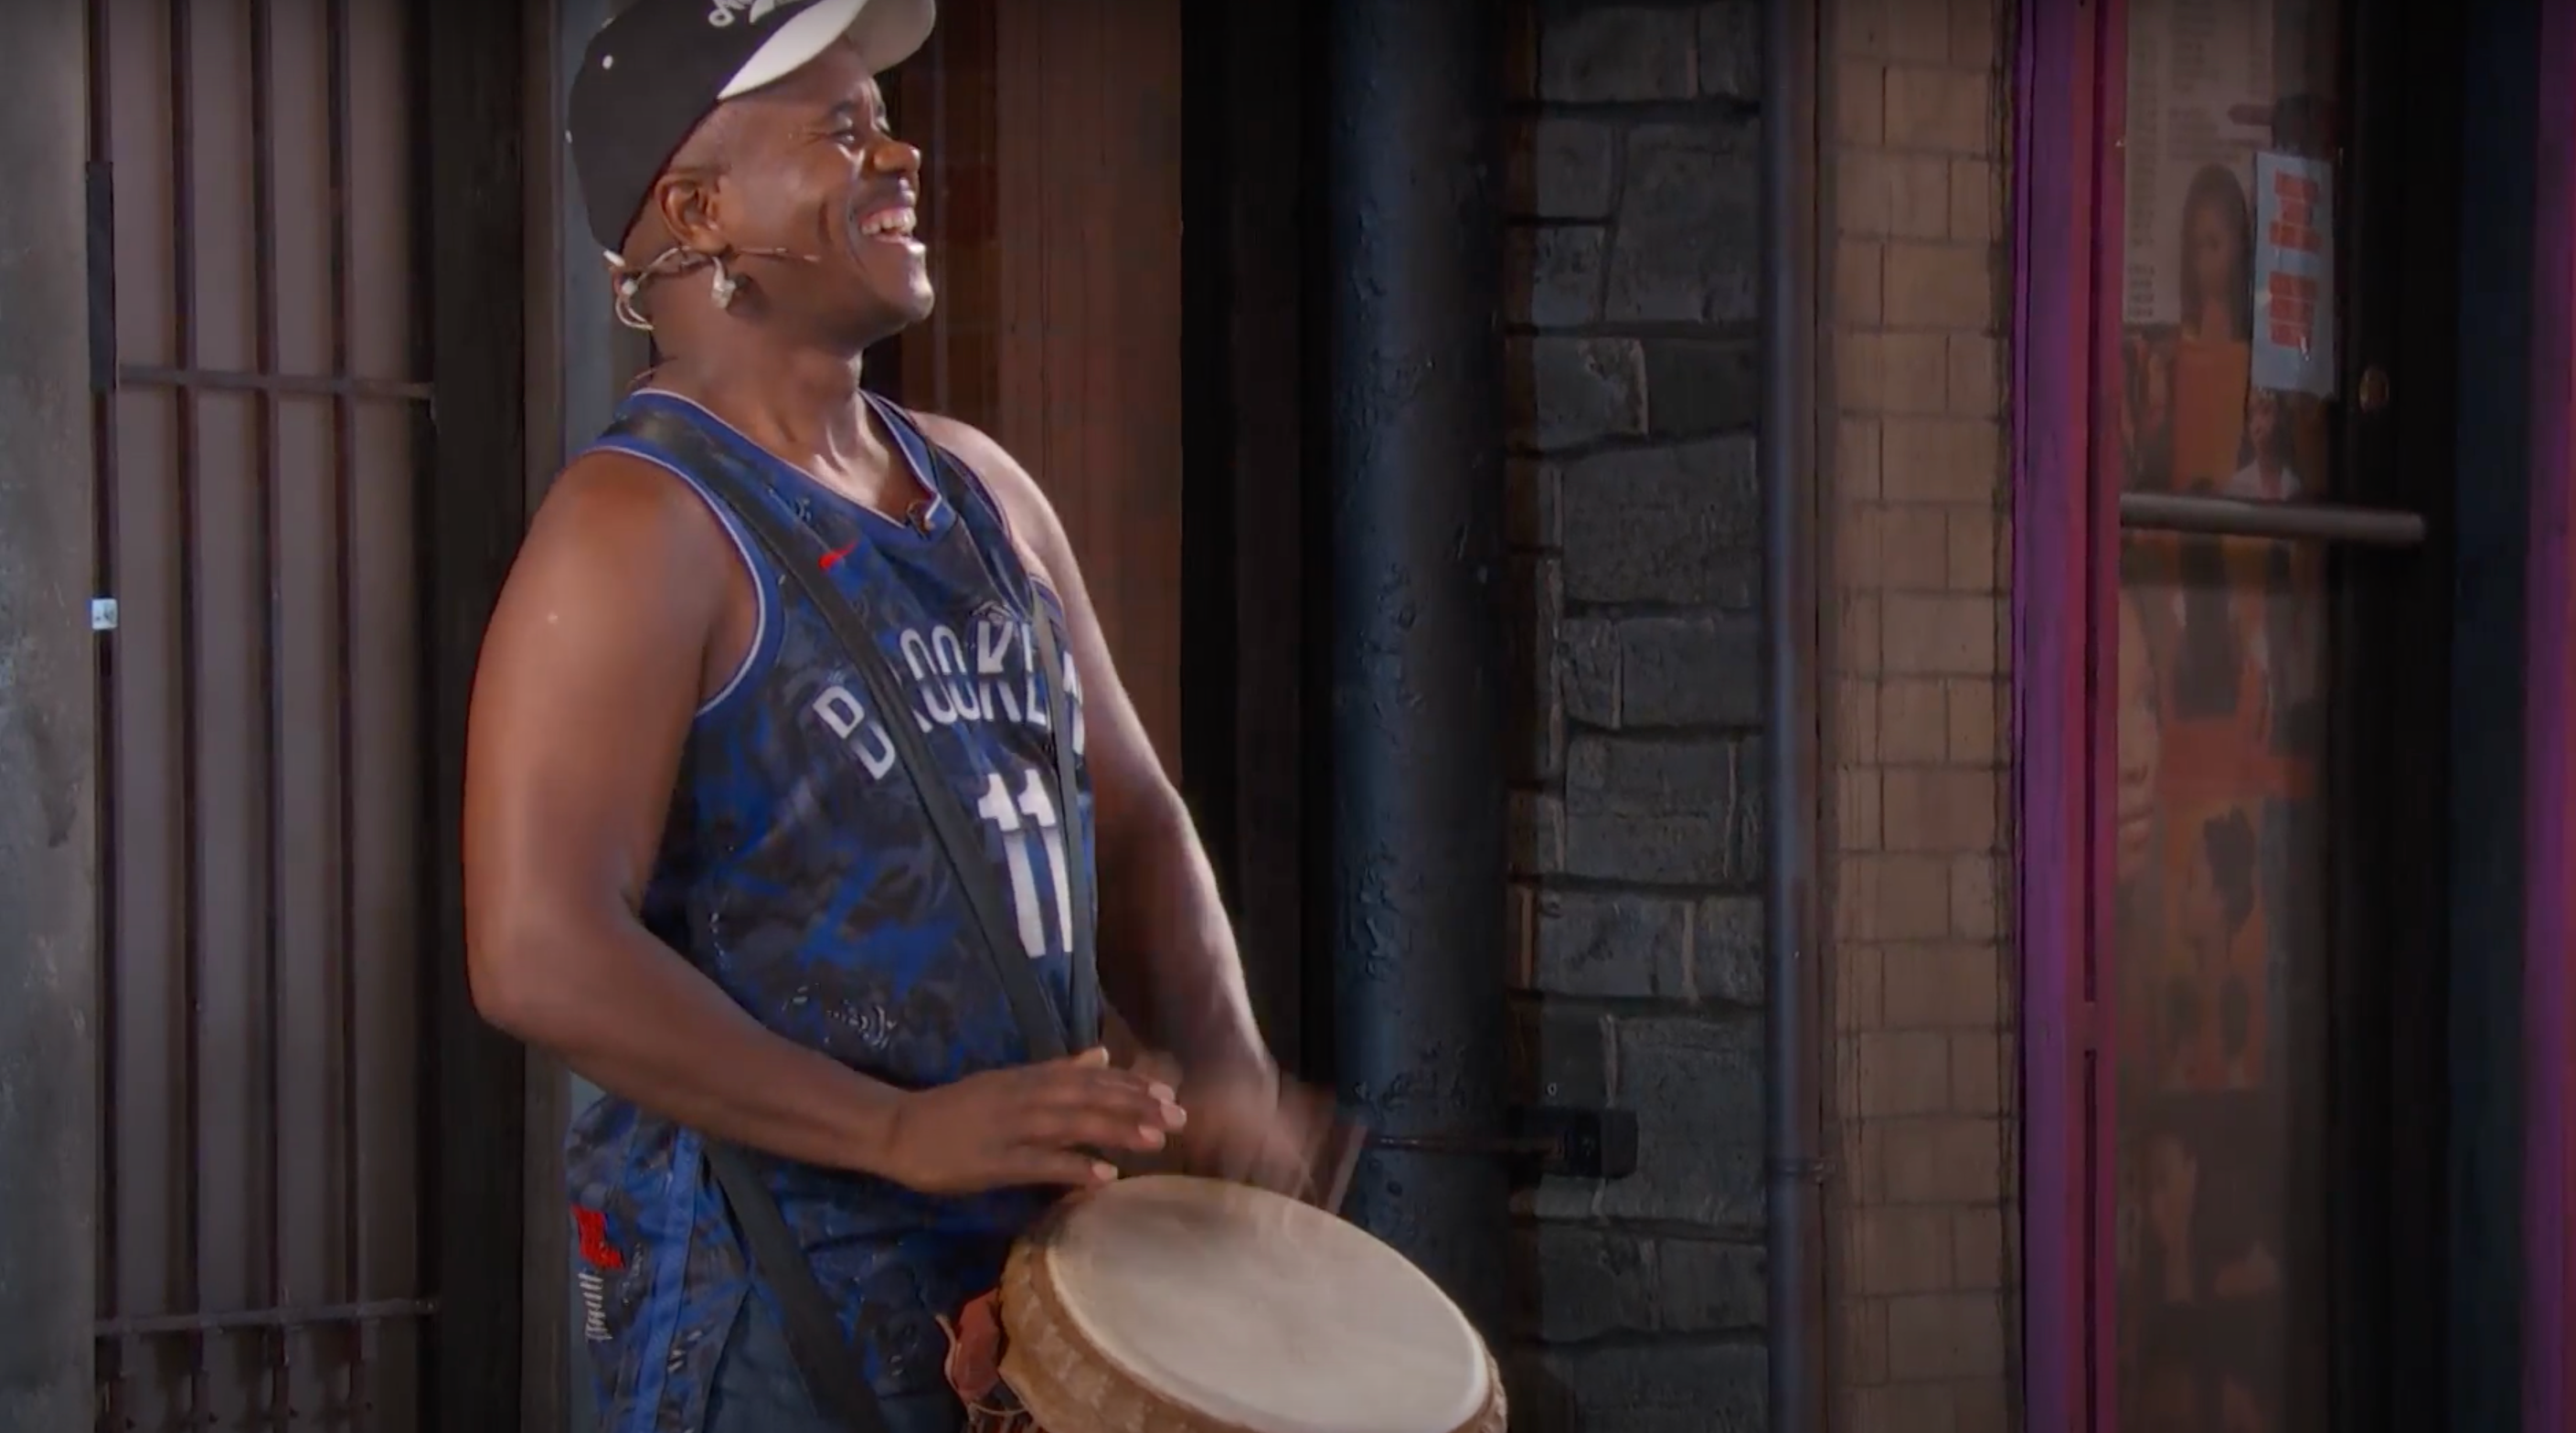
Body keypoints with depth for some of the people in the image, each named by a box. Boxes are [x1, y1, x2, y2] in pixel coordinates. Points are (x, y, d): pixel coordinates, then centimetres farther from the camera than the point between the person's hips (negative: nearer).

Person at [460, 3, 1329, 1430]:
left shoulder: (981, 493, 11)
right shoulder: (643, 527, -14)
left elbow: (1133, 823, 19)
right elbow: (540, 957, -22)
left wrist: (1217, 1071, 0)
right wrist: (902, 1131, -23)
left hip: (1033, 1256, 7)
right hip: (766, 1297, -7)